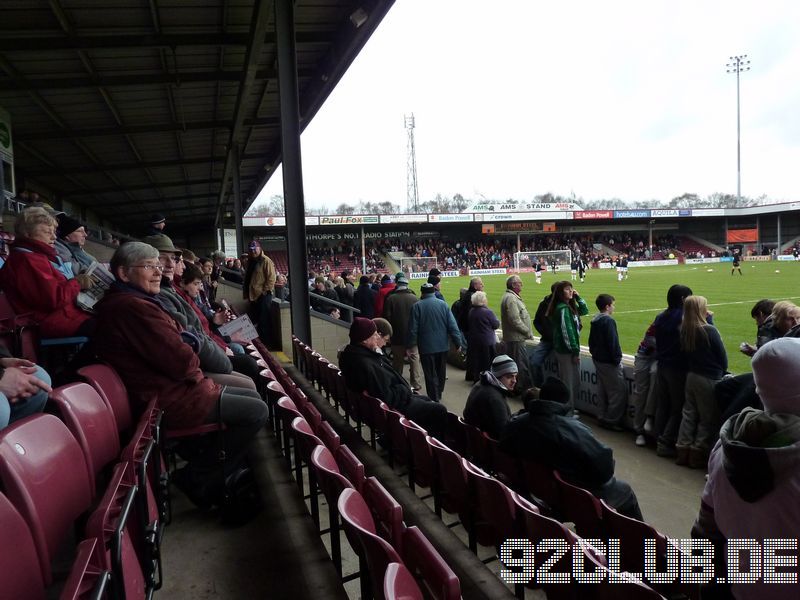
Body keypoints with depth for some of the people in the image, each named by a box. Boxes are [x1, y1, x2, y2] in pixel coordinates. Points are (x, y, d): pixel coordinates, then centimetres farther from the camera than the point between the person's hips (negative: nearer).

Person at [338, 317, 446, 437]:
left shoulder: (354, 352, 0)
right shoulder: (365, 365, -33)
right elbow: (386, 396, -31)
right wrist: (406, 390, -14)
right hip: (390, 407, -11)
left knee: (427, 401, 25)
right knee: (439, 411, -6)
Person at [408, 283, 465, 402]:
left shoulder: (417, 306, -9)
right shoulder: (443, 304, -2)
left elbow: (413, 329, -9)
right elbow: (452, 325, -4)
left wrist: (410, 345, -1)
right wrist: (458, 342, 0)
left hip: (426, 347, -3)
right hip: (442, 345, 3)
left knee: (430, 375, 3)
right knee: (441, 373, 18)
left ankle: (434, 400, 5)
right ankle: (438, 395, 33)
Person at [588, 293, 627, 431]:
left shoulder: (594, 320, 8)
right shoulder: (608, 321, -18)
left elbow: (591, 341, 16)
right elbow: (613, 342, -20)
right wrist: (617, 359, -13)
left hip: (598, 360, 10)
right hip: (609, 362, -10)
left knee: (602, 390, 16)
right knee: (618, 391, -4)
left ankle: (603, 417, 23)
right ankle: (611, 420, -1)